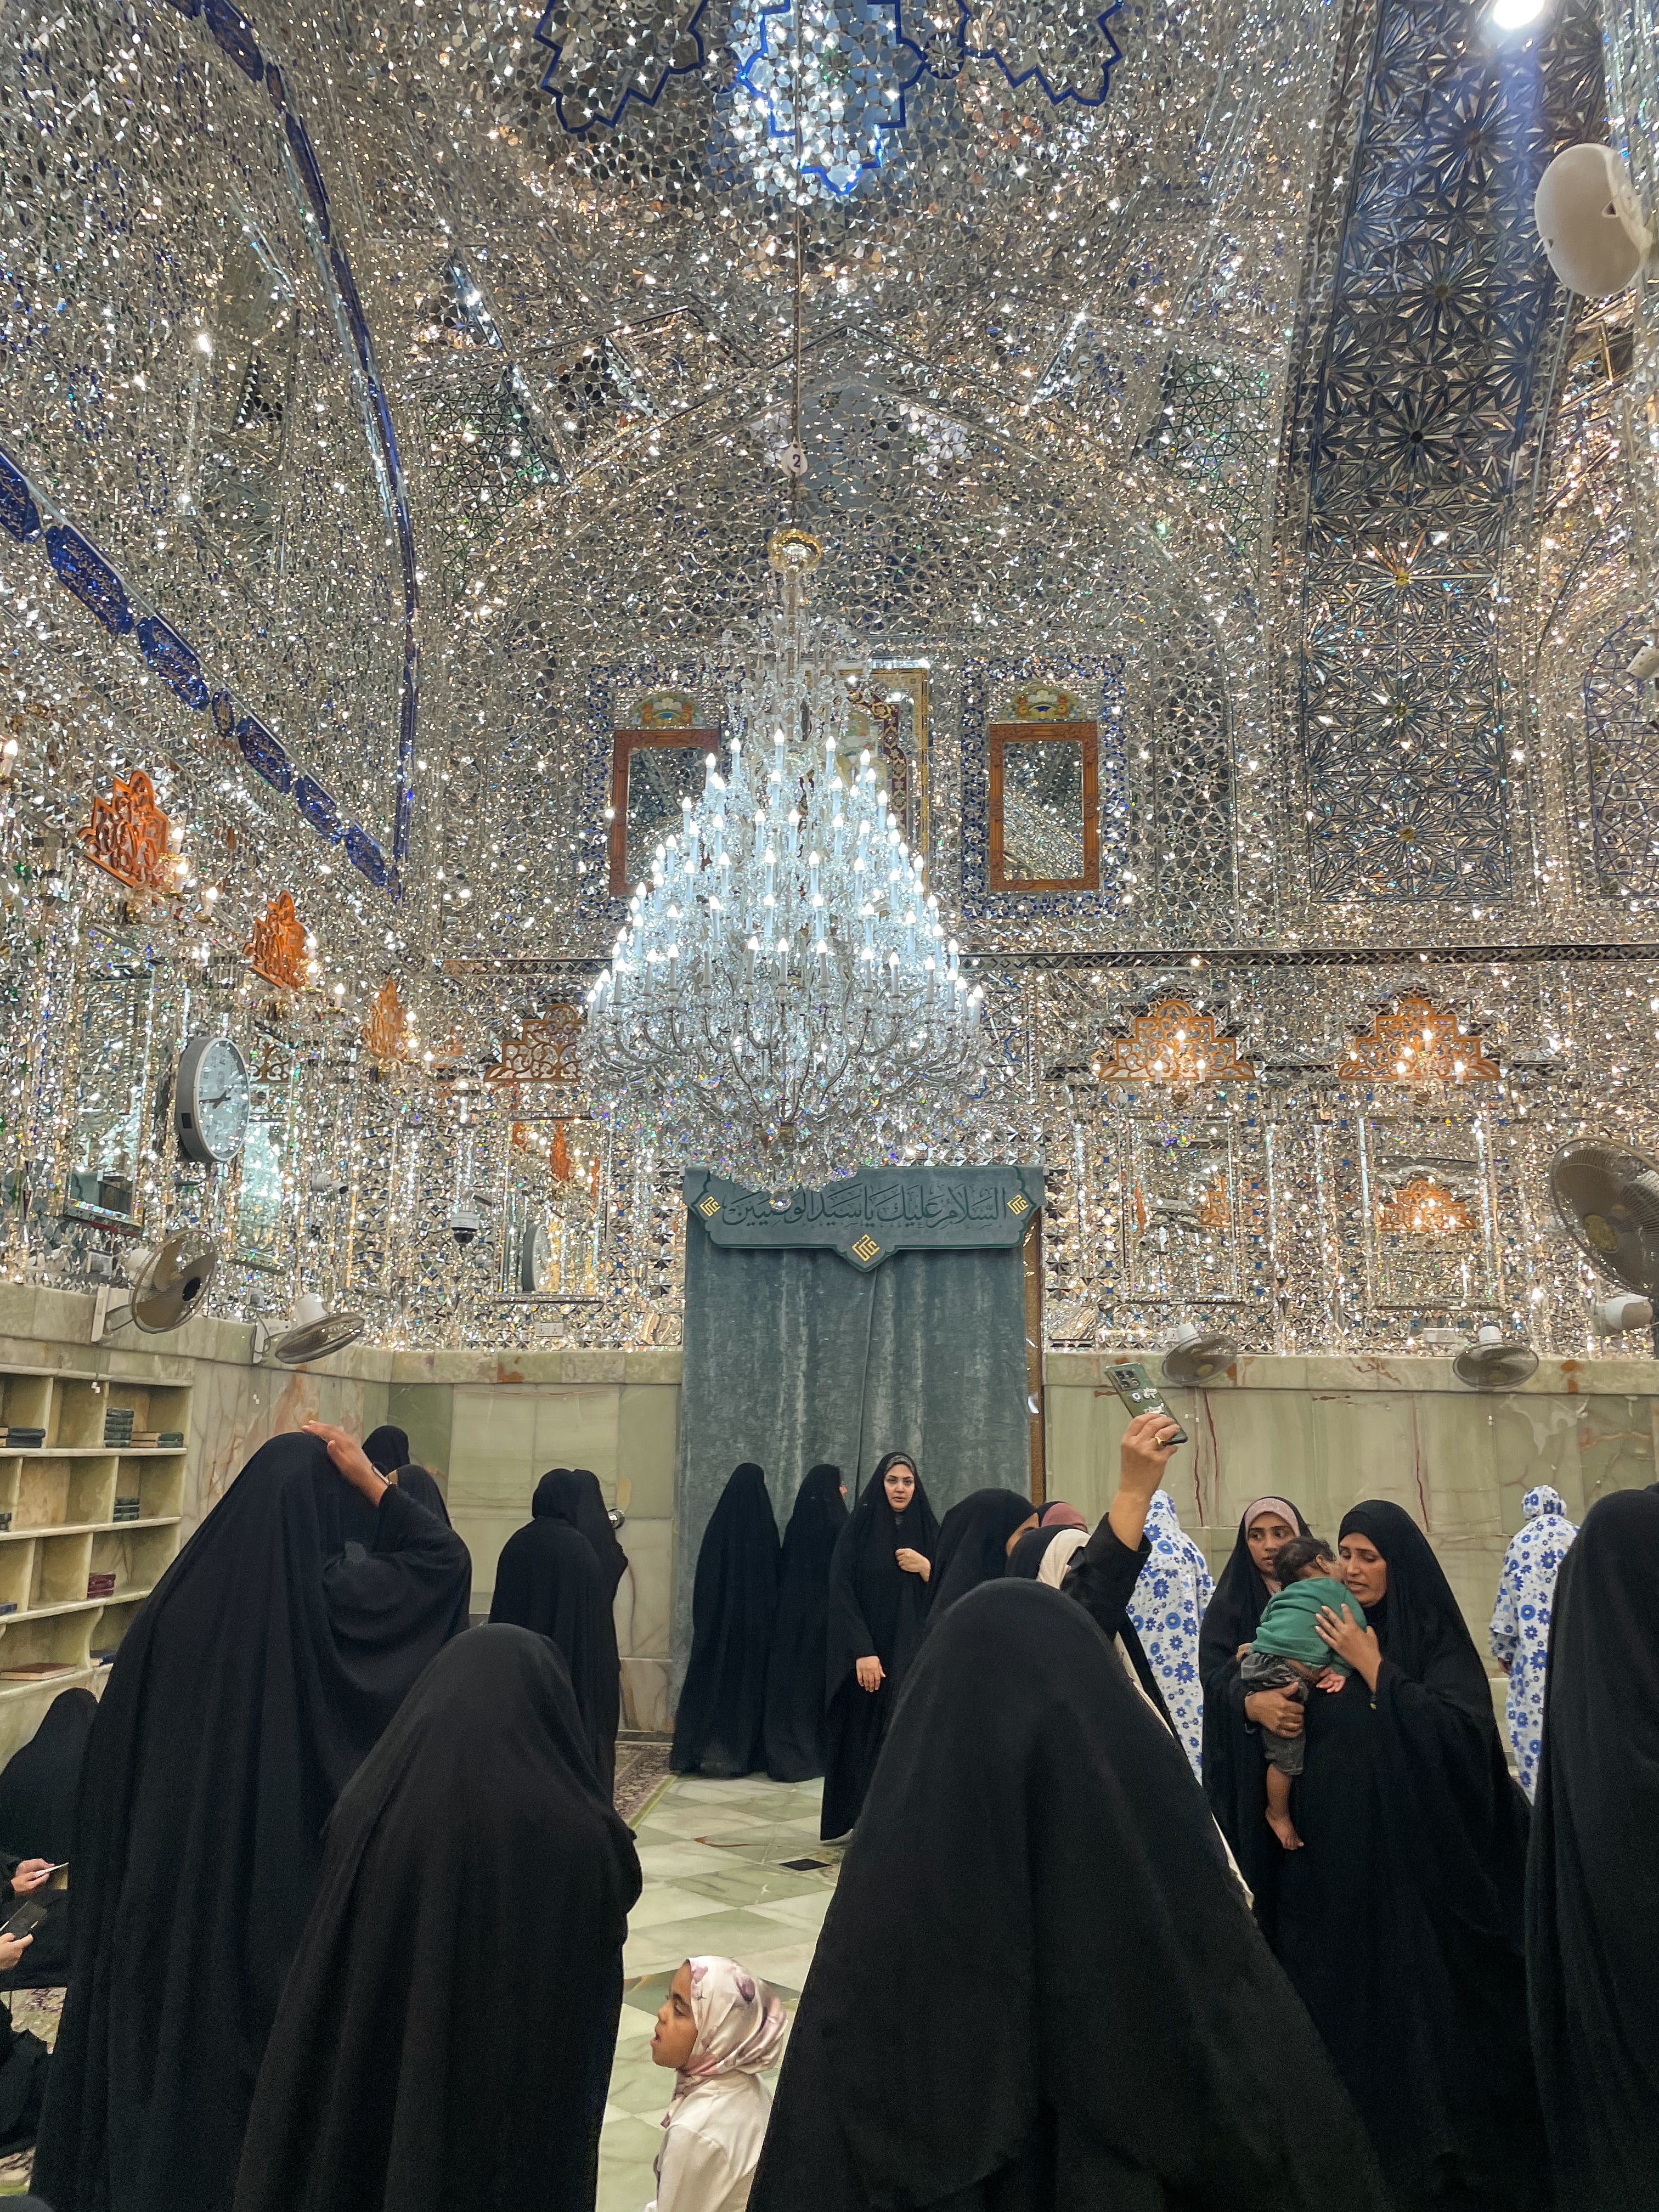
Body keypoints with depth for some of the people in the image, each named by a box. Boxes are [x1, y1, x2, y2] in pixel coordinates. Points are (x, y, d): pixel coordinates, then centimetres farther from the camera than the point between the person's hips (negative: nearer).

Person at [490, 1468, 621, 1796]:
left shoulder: (516, 1544, 1)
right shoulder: (577, 1547, -14)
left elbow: (502, 1609, 7)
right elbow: (595, 1611, -11)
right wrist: (607, 1666, -3)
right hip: (569, 1660, -5)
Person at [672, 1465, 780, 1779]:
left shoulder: (719, 1522, -3)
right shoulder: (764, 1524, -10)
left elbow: (704, 1573, 2)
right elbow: (774, 1575, -3)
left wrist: (703, 1614, 10)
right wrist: (770, 1610, 7)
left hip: (718, 1613, 2)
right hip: (756, 1615, -2)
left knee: (711, 1677, 6)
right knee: (749, 1678, 6)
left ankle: (700, 1750, 5)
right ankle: (743, 1752, 7)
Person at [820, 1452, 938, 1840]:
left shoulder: (929, 1532, 6)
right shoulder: (858, 1530, -3)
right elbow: (842, 1595, -9)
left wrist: (927, 1568, -13)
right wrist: (862, 1652, -18)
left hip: (915, 1653, 2)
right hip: (868, 1653, -2)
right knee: (867, 1739, -2)